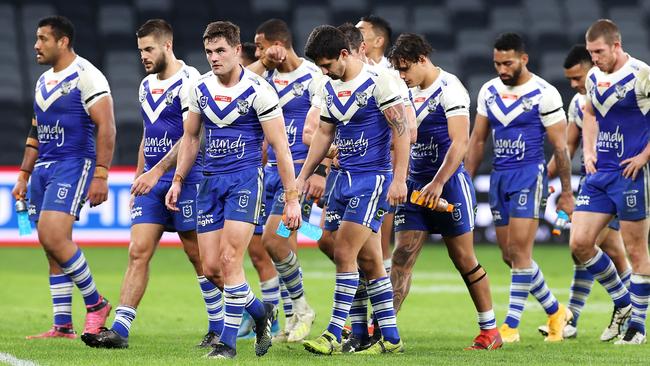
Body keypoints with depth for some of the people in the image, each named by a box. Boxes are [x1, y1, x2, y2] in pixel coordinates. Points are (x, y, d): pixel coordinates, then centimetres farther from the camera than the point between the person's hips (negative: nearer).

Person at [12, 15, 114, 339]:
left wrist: (100, 175, -20)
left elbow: (106, 128, -15)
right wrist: (24, 175, 21)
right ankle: (63, 327, 8)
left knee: (53, 236, -21)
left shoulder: (86, 76, -9)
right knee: (52, 250, 5)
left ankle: (95, 303, -5)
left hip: (74, 165, -9)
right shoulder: (43, 81, 17)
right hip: (44, 168, 9)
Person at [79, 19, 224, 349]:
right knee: (138, 253, -3)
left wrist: (156, 172, -24)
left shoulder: (188, 81, -11)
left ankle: (219, 328, 13)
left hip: (184, 180, -7)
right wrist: (138, 178, 20)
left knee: (198, 255, 0)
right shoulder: (146, 85, 16)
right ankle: (119, 329, -8)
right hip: (151, 183, 7)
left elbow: (190, 136, -19)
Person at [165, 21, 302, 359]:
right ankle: (261, 312, 26)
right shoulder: (200, 88, 6)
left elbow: (280, 146, -9)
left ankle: (228, 343, -6)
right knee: (210, 267, 1)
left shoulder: (258, 91, -10)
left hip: (245, 179, -6)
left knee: (229, 259, -15)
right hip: (210, 181, 6)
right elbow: (190, 137, 20)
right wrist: (177, 181, 16)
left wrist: (292, 198, -11)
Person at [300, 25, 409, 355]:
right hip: (345, 178, 8)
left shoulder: (378, 81, -11)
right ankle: (390, 338, 13)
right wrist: (302, 177, 17)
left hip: (373, 178, -8)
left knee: (344, 253, -12)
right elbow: (324, 134, 21)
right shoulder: (330, 88, 11)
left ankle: (334, 335, -10)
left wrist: (399, 179, -18)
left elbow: (402, 130, -13)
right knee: (369, 261, 8)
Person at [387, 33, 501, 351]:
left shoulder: (449, 89, -13)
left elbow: (460, 143, -21)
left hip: (449, 182, -7)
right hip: (415, 184, 7)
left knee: (464, 259, 1)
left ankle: (490, 331, 12)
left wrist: (438, 183, -28)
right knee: (401, 258, -3)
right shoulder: (410, 92, 11)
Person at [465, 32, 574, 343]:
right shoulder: (488, 91, 8)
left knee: (519, 250, -12)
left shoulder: (544, 94, -8)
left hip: (529, 174, -6)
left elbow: (560, 147, -6)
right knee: (509, 255, 7)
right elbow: (477, 140, 15)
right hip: (498, 177, 6)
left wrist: (567, 192, -6)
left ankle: (511, 325, -9)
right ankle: (555, 311, 22)